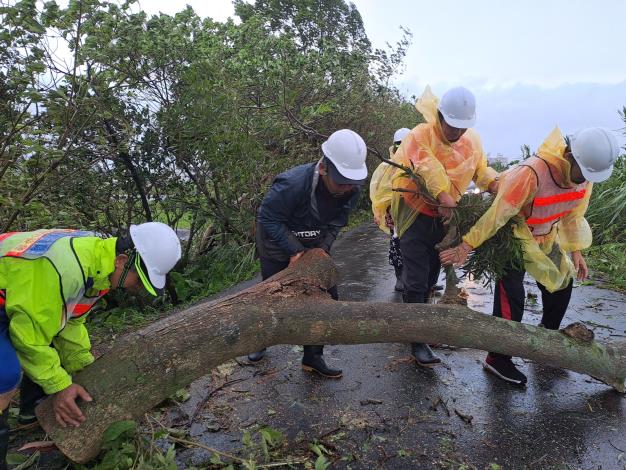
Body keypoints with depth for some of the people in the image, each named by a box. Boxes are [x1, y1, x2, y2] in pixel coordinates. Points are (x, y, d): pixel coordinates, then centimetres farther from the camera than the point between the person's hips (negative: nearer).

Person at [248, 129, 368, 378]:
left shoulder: (352, 189, -19)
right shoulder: (292, 184, -38)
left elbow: (336, 222, -4)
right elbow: (268, 219, -27)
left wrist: (323, 248, -17)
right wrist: (295, 251, -29)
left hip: (315, 246, 5)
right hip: (278, 245, -4)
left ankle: (313, 357, 18)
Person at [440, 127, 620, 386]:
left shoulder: (585, 173, -12)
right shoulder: (532, 173, -37)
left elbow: (573, 214, 3)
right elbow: (497, 214, -34)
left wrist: (575, 251, 2)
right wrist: (466, 247, -31)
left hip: (546, 238, 8)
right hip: (512, 238, -7)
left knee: (562, 282, 12)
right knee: (511, 295, -12)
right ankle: (497, 359, 0)